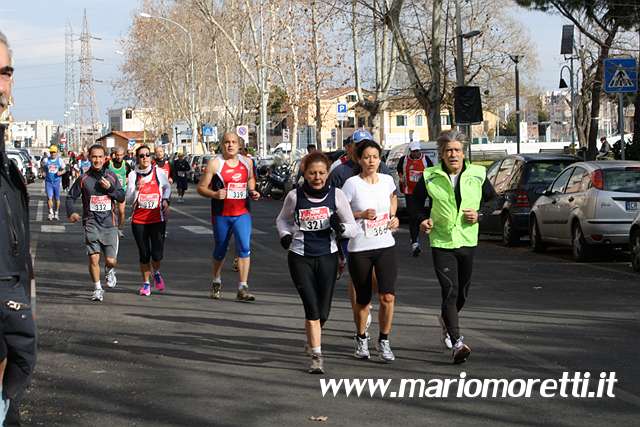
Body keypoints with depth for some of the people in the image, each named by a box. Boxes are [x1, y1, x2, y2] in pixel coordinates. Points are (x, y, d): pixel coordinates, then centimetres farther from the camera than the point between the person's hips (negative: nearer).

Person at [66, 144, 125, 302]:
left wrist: (110, 188, -10)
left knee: (111, 260, -1)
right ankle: (98, 289, 8)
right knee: (94, 259, -9)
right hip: (91, 223, -1)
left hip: (109, 224, 1)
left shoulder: (111, 177, 5)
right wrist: (71, 213, -10)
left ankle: (109, 271, 36)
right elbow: (71, 197, 8)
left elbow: (122, 198, 7)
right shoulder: (83, 179, 1)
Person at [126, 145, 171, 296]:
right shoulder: (133, 175, -1)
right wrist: (136, 189, -21)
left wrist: (165, 199, 4)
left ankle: (156, 273, 25)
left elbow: (167, 187, 20)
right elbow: (129, 200, -4)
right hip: (139, 220, 1)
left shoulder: (159, 172, -1)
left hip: (157, 219, 0)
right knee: (144, 254, 5)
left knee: (157, 253, -9)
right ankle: (146, 283, 23)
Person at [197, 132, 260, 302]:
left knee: (245, 248, -15)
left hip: (242, 213, 2)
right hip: (221, 214, -2)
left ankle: (242, 288, -14)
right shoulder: (215, 163, -8)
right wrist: (214, 194, -25)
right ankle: (216, 282, 38)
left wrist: (252, 191, 5)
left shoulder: (247, 162, 4)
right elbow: (201, 188, -6)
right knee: (220, 250, 13)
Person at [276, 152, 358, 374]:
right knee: (312, 308, -11)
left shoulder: (336, 195, -3)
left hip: (327, 257, 1)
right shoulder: (294, 196, -3)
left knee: (323, 311, 7)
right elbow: (282, 219, 16)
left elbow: (353, 228, 0)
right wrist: (285, 235, -5)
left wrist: (341, 227, -22)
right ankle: (316, 356, -1)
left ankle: (312, 338, 39)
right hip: (300, 257, -1)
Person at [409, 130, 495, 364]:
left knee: (462, 292, 15)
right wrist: (422, 219, -7)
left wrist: (479, 215, -5)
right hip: (441, 242, -3)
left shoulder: (478, 175, 1)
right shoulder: (429, 177, -3)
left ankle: (446, 321, 46)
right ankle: (457, 343, -18)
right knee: (450, 291, -15)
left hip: (468, 241, 3)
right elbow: (415, 203, 12)